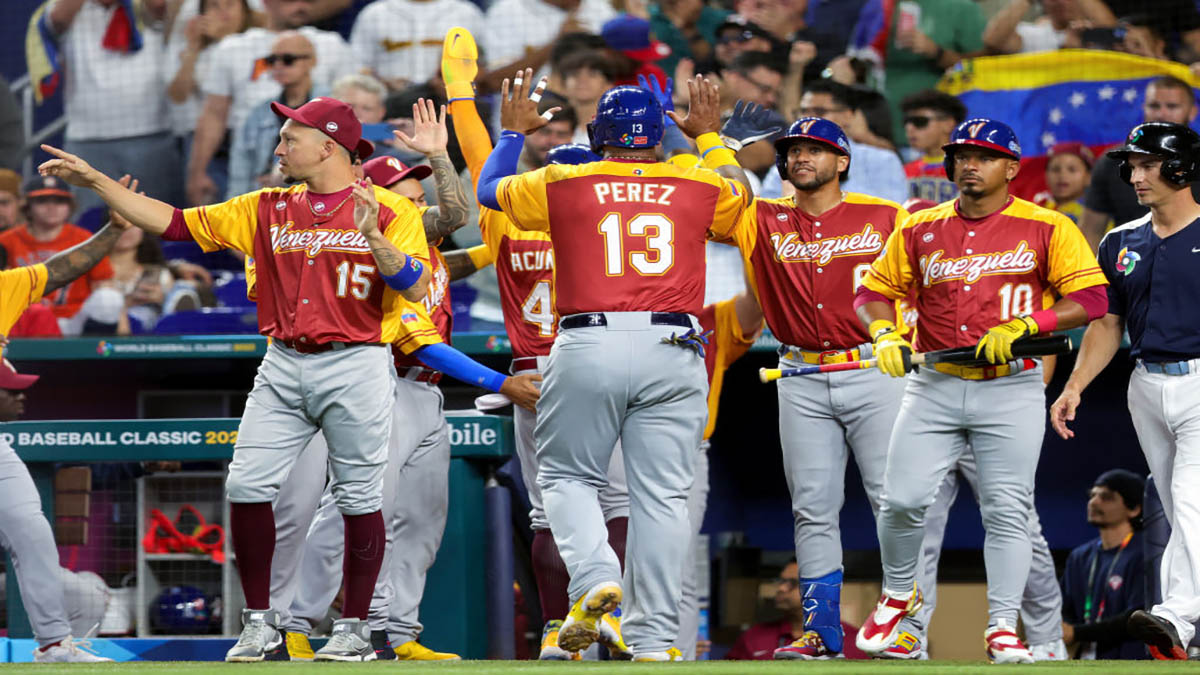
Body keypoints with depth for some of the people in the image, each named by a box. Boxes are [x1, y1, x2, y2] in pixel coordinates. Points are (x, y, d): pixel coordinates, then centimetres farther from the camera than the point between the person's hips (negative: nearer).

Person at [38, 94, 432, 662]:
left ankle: (354, 628, 10)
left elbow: (414, 288, -13)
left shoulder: (389, 210, -2)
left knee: (359, 497, 0)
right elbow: (173, 222, 12)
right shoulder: (268, 210, 12)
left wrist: (373, 238, -27)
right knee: (246, 486, -5)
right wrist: (95, 182, 8)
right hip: (284, 366, 5)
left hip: (355, 365, -4)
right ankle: (259, 623, 5)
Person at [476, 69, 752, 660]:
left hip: (587, 348, -1)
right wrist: (709, 135, 45)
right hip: (673, 351, 1)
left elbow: (488, 189, 25)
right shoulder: (699, 188, 9)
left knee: (567, 476, 13)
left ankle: (594, 577, -14)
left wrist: (513, 132, 41)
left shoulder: (561, 185, 7)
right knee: (661, 496, 3)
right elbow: (741, 194, 33)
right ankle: (653, 640, 1)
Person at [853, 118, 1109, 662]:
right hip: (933, 387, 2)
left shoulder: (1046, 228, 0)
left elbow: (1091, 298, -6)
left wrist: (1019, 328, -17)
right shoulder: (919, 229, 10)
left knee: (1007, 511, -6)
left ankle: (1003, 627, -1)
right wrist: (885, 335, -5)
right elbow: (875, 291, 16)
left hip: (1012, 390, -2)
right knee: (903, 500, -6)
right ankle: (898, 597, 19)